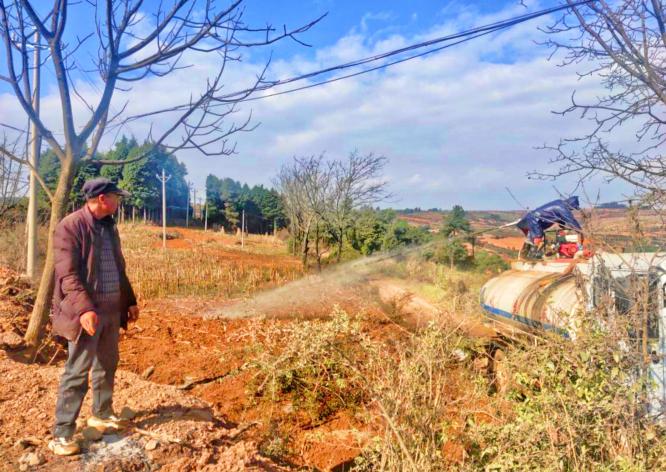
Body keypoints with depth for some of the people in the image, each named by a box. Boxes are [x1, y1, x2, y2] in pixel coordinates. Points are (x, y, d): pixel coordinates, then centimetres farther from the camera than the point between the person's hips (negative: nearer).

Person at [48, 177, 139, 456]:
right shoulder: (70, 226, -13)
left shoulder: (109, 227, 12)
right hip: (87, 313, -8)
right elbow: (67, 274, -20)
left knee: (107, 366, 17)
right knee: (77, 372, -3)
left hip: (111, 309, 8)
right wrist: (84, 308, -30)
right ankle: (61, 434, 7)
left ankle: (101, 415, 33)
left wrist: (130, 300, 19)